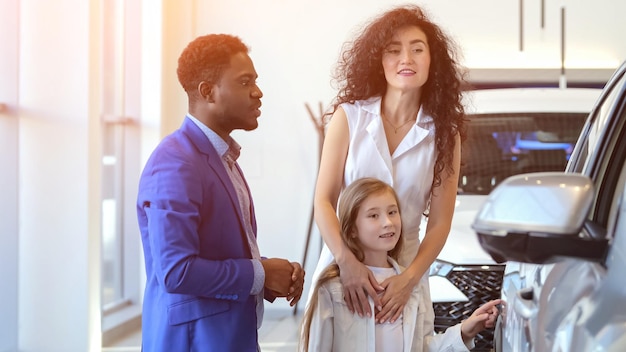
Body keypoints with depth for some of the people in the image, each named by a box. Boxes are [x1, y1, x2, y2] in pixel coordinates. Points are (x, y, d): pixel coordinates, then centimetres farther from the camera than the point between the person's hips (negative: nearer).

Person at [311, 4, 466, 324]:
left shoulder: (444, 134, -1)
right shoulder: (349, 116, -4)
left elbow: (439, 223, -3)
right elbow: (323, 201, -7)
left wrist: (410, 279, -16)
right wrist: (347, 262, -20)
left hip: (405, 273, 1)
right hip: (344, 267, 0)